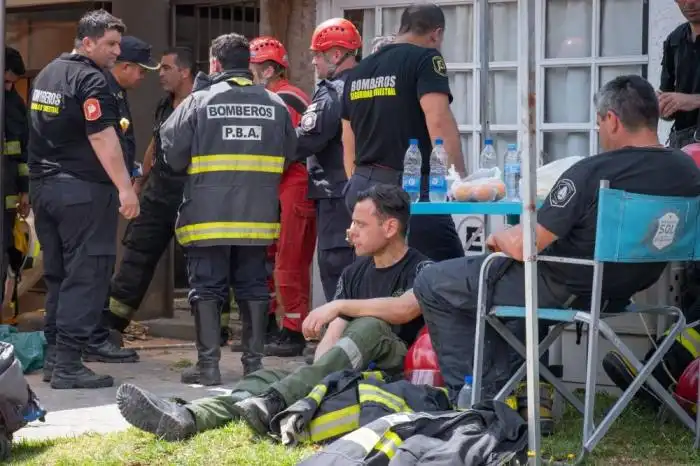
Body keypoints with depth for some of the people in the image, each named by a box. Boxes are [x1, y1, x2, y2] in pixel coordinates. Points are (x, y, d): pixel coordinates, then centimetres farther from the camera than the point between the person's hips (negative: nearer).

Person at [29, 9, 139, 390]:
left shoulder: (46, 75, 16)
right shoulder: (90, 79, -12)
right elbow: (102, 138, -21)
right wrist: (125, 188, -23)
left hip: (43, 187, 9)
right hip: (82, 190, -9)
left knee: (57, 276, 14)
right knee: (85, 276, -7)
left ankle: (54, 355, 16)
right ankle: (68, 364, -11)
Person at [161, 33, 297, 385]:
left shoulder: (199, 101, -7)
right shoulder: (275, 105, 3)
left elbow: (173, 155, -4)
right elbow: (288, 157, 8)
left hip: (208, 216, -3)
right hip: (258, 216, 3)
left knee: (207, 287, 3)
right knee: (253, 286, 12)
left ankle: (208, 363, 0)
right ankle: (254, 360, 13)